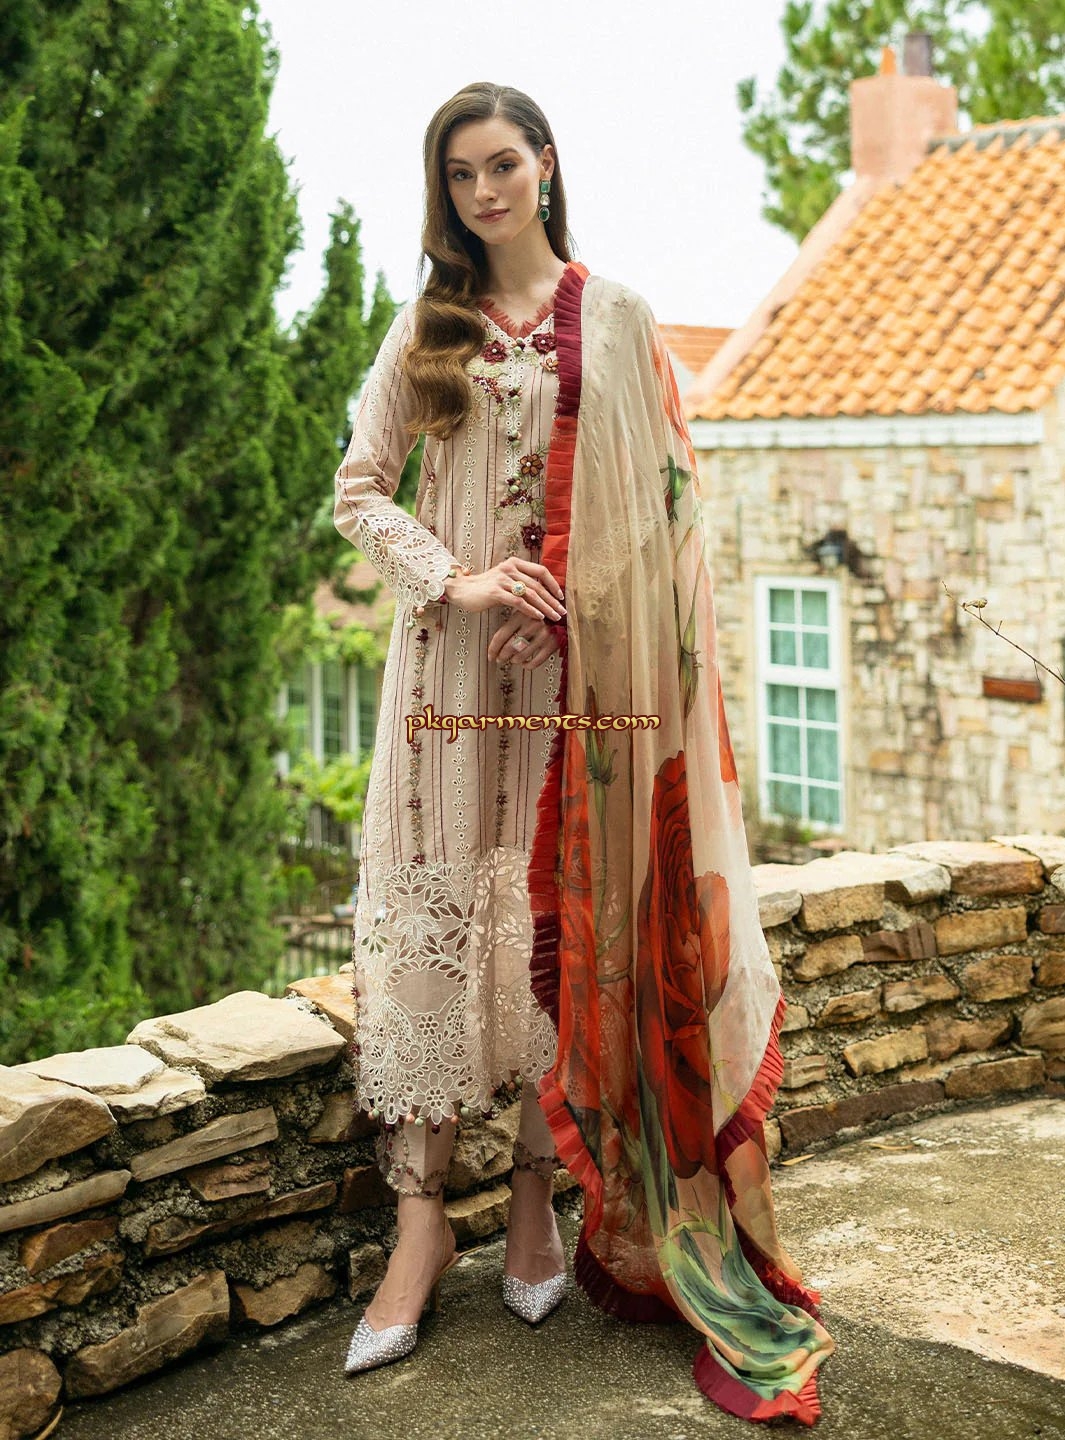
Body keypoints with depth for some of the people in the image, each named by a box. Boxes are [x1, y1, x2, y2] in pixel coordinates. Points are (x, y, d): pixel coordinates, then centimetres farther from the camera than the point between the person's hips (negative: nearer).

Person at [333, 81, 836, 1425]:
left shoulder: (615, 316, 7)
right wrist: (454, 577, -9)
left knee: (569, 916, 2)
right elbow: (359, 486, 7)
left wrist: (577, 601, -8)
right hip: (455, 659, 1)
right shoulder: (425, 328, 10)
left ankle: (537, 1190, 15)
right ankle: (421, 1218, 3)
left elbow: (666, 489, 5)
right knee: (435, 912, -3)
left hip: (583, 662, 0)